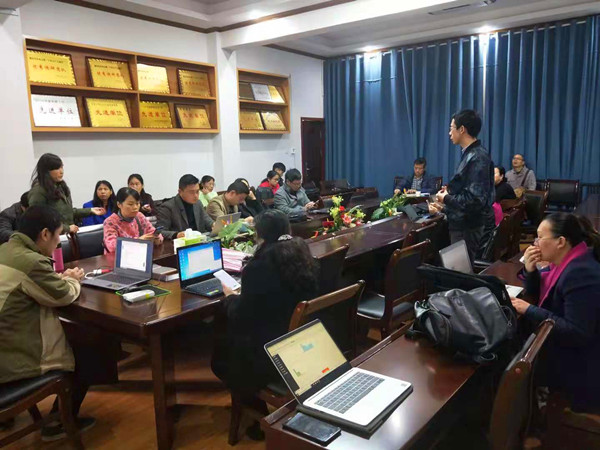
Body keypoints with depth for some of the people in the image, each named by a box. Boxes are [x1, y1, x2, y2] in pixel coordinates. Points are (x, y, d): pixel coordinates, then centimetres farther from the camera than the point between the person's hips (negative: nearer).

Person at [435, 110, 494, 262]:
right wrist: (450, 192, 6)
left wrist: (446, 198, -15)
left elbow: (475, 200, -27)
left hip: (467, 227, -9)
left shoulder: (477, 158, -21)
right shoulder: (471, 154, 8)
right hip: (463, 224, 9)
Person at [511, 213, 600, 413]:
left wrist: (529, 311, -28)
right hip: (563, 349, 9)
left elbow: (577, 334, -31)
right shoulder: (566, 261, 1)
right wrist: (530, 269, -8)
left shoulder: (580, 274, -29)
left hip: (580, 367, -9)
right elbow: (538, 294, 11)